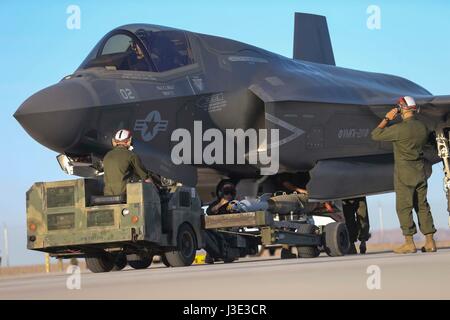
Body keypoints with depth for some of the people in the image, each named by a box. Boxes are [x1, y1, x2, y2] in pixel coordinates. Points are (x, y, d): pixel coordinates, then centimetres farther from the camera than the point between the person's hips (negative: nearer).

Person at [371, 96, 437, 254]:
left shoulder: (400, 129, -17)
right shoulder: (423, 127, 3)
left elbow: (376, 135, -9)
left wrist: (387, 119, 1)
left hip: (404, 173, -6)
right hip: (420, 172, 6)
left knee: (404, 207, -1)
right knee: (422, 206, 10)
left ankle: (409, 243, -3)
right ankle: (430, 242, 8)